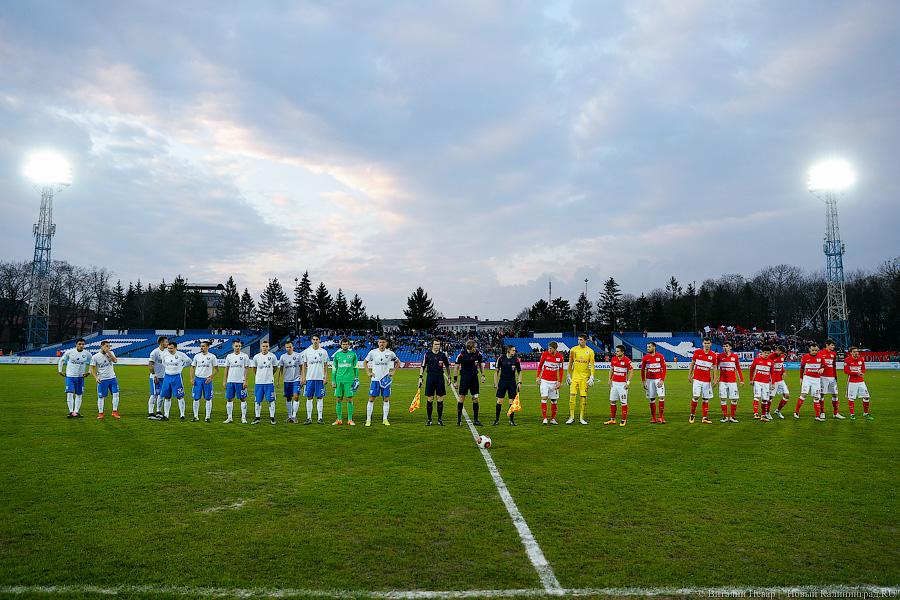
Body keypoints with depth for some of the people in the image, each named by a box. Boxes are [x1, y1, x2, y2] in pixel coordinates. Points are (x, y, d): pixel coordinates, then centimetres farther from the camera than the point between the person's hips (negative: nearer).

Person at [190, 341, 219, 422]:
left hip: (207, 379, -2)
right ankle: (196, 416, 12)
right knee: (196, 398, 3)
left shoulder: (212, 356, -2)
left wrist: (211, 377, -10)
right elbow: (192, 367, 10)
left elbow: (216, 369, 0)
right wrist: (192, 378, 0)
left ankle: (208, 416, 8)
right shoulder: (197, 356, 5)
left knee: (208, 399, 1)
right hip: (198, 379, 2)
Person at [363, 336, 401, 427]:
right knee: (371, 399, -2)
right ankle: (368, 420, 3)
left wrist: (393, 371, 3)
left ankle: (385, 419, 12)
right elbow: (365, 362, 10)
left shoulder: (390, 353, 0)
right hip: (375, 379, -1)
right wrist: (368, 373, -1)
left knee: (386, 399, 3)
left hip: (386, 379, 1)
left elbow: (398, 362, 14)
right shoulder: (372, 352, -1)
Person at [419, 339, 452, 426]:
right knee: (429, 399, 1)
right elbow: (423, 366, 3)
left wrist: (449, 377, 13)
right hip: (430, 377, -1)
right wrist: (420, 377, -4)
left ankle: (440, 419, 10)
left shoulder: (443, 355, 4)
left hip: (440, 377, 1)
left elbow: (447, 366, 14)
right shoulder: (427, 354, 0)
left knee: (440, 399, 1)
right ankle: (429, 419, 11)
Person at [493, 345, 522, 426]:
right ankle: (497, 419, 8)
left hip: (512, 382, 1)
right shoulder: (501, 359, -3)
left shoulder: (516, 360, 1)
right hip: (502, 382, -1)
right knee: (499, 401, -2)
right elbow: (496, 371, 3)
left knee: (512, 401, 2)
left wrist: (519, 382, 0)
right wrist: (495, 383, -2)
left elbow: (519, 372, 9)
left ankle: (511, 420, 13)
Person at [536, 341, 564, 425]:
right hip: (544, 380, -1)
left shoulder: (560, 356, -3)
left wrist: (560, 382, -1)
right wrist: (538, 377, 0)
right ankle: (544, 418, -5)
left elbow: (560, 370, 5)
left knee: (554, 400, 6)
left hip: (554, 381, 1)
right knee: (544, 398, -9)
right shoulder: (545, 354, -6)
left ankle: (553, 419, 17)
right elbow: (540, 365, 5)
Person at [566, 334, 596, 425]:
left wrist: (592, 377, -7)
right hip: (575, 376, 0)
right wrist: (568, 375, 8)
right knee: (572, 396, -6)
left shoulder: (590, 351, 2)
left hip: (585, 377, 0)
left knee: (583, 397, 2)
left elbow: (591, 365, 1)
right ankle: (571, 417, 2)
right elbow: (570, 363, 10)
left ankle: (581, 418, 12)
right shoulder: (573, 350, 3)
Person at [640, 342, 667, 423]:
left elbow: (664, 368, -3)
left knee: (661, 397, -11)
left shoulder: (660, 356, -4)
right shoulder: (645, 358, 1)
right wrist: (643, 382, 4)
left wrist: (662, 380, -11)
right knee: (652, 399, 5)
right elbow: (642, 370, 7)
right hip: (650, 380, 2)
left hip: (659, 379, -2)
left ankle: (661, 417, -3)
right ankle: (653, 418, 12)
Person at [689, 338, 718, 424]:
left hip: (707, 380, 1)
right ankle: (692, 415, 10)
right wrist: (689, 375, 6)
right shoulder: (697, 352, -1)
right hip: (697, 379, -1)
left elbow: (714, 368, 4)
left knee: (706, 399, 4)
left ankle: (705, 418, 11)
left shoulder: (713, 355, 1)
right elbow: (692, 364, 8)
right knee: (695, 397, -8)